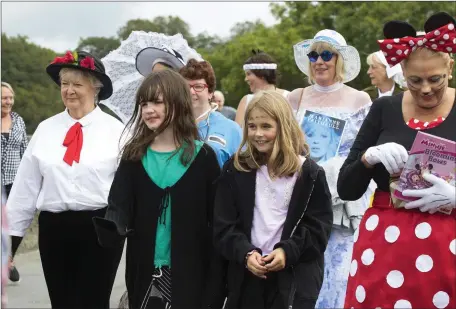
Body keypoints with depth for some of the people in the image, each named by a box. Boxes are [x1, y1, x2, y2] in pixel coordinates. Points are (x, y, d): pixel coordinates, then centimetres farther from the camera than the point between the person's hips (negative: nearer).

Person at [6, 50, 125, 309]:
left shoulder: (116, 131, -3)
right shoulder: (45, 129, 5)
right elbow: (26, 185, 7)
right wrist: (13, 233, 8)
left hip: (100, 227, -3)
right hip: (53, 228, 3)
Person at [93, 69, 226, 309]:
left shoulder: (202, 156, -3)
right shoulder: (134, 156, 4)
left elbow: (217, 222, -3)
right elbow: (119, 210, -4)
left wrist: (215, 285, -7)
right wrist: (111, 228, -28)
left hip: (190, 275, -2)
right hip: (146, 275, 2)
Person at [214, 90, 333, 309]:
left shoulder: (310, 173, 1)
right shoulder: (235, 170, 5)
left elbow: (319, 227, -1)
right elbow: (223, 226, 3)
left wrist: (288, 251, -16)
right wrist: (245, 253, -14)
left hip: (294, 280, -2)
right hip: (245, 278, 2)